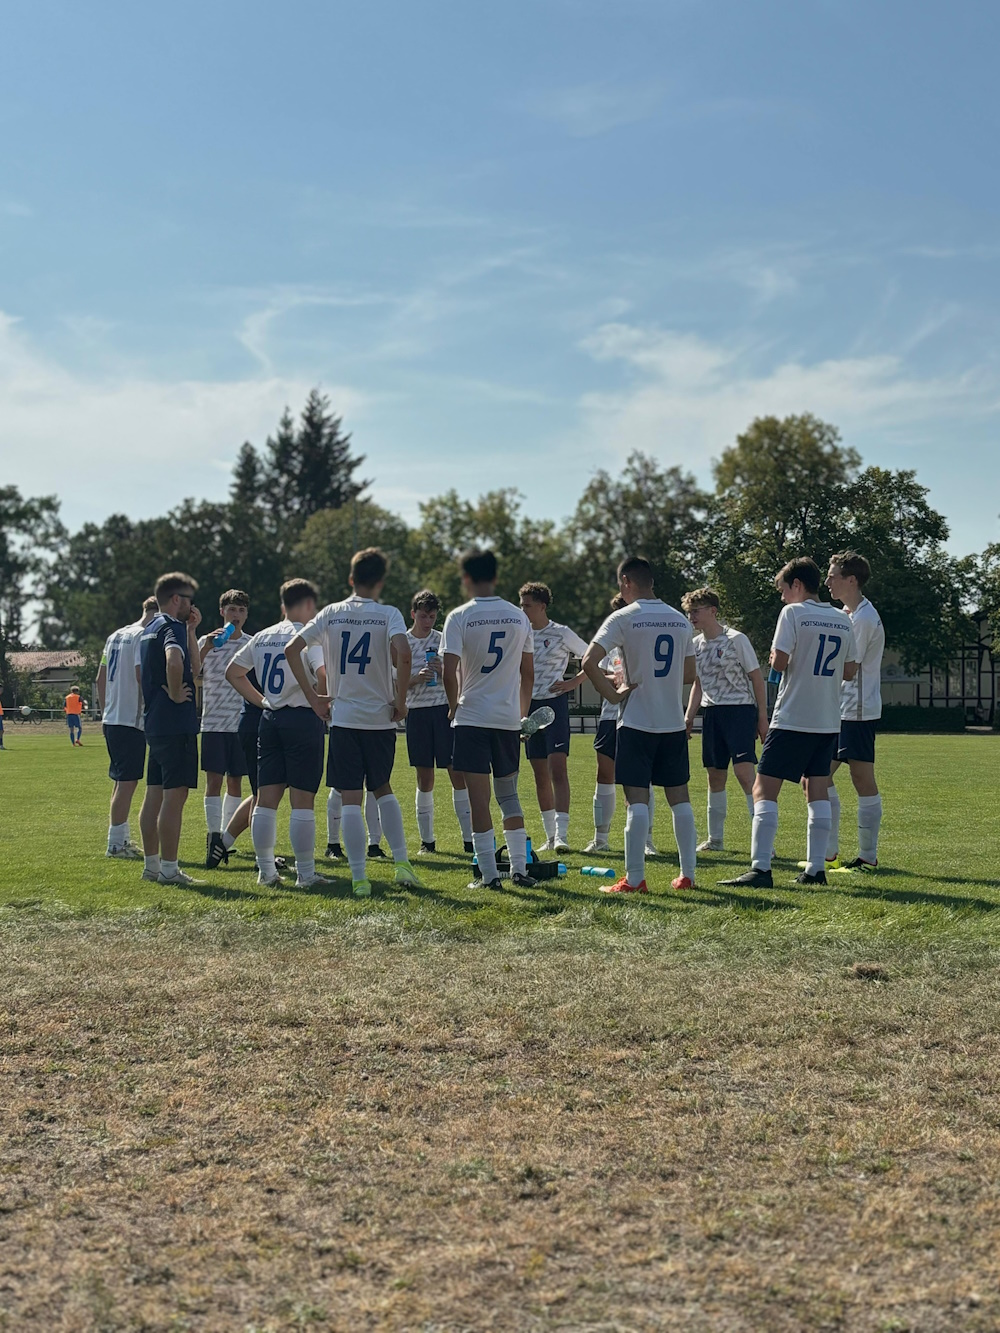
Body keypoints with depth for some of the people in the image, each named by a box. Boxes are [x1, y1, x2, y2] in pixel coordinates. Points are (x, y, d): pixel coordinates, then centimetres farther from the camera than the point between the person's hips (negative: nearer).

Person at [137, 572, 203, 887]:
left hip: (154, 723, 10)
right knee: (175, 795, -8)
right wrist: (176, 694, -20)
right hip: (176, 723, -10)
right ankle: (169, 869, -7)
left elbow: (193, 664, 24)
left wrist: (191, 629, 17)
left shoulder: (150, 629, 19)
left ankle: (151, 864, 19)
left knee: (155, 794, 13)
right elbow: (174, 662, -34)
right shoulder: (172, 627, -12)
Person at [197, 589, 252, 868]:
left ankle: (226, 837, 14)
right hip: (213, 723, -2)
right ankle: (213, 837, -4)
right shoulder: (207, 642, 4)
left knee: (235, 782, 6)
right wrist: (205, 649, -18)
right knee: (214, 781, -6)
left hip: (242, 723, 2)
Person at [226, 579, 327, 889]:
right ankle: (305, 874, 2)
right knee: (302, 800, -2)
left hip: (270, 720, 6)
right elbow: (325, 674, -24)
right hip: (303, 719, -6)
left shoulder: (262, 637, 12)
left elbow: (233, 672, 20)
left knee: (266, 798, 9)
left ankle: (266, 870, 14)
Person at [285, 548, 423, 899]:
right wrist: (400, 701, -9)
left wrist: (313, 697, 5)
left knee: (350, 798, 2)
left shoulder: (331, 613, 5)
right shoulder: (388, 614, -3)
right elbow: (403, 654, -21)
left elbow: (292, 649, 0)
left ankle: (359, 879, -2)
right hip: (380, 718, 0)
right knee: (382, 788, 20)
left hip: (342, 717, 0)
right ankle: (401, 863, 13)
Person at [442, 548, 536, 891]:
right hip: (509, 718, 4)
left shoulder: (459, 617, -7)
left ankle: (489, 874, -1)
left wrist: (454, 705, 6)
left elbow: (449, 672, -12)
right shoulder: (519, 617, 7)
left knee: (479, 799, -1)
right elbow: (528, 673, 11)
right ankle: (519, 868, 14)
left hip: (472, 717, -4)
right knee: (509, 793, 17)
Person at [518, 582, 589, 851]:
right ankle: (550, 836, 15)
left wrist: (573, 683, -7)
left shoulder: (562, 633, -4)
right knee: (540, 775, 7)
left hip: (555, 705, -5)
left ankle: (561, 835, -19)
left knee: (558, 770, -15)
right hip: (530, 707, 5)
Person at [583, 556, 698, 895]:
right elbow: (689, 675, 16)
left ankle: (634, 879, -3)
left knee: (637, 799, -4)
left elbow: (589, 661, -17)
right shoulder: (681, 621, 9)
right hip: (674, 723, 5)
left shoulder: (624, 617, -8)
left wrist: (611, 693, -6)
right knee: (679, 797, 10)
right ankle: (687, 875, 14)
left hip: (637, 722, -5)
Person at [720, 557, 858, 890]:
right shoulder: (843, 620, 10)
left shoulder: (793, 613, -8)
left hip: (792, 719, -7)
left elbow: (779, 662, -14)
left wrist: (774, 658, 7)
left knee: (764, 790, -6)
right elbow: (849, 671, 15)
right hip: (828, 721, 7)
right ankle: (816, 868, 12)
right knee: (818, 791, 13)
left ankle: (760, 869, -14)